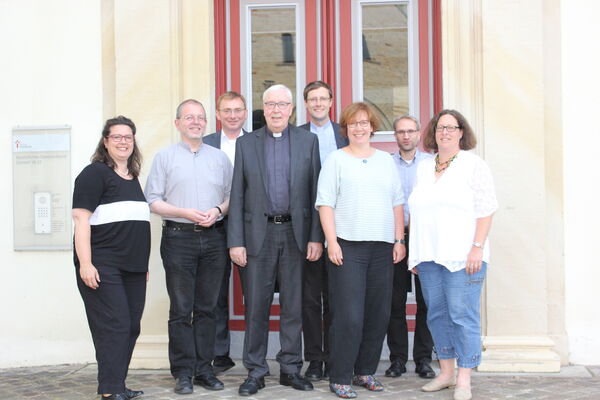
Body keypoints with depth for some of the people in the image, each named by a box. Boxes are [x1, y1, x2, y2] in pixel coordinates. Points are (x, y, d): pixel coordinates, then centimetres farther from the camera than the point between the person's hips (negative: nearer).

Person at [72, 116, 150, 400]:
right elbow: (81, 218, -11)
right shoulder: (95, 173, -4)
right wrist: (85, 263, -19)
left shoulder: (133, 179, 19)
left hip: (133, 266, 8)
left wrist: (143, 262, 22)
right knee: (114, 326, -9)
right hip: (103, 266, -7)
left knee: (131, 327, 8)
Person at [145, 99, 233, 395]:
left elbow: (232, 196, 14)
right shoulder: (165, 157, 6)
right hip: (179, 238, -2)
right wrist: (185, 212, -12)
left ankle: (204, 369, 13)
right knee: (181, 309, -1)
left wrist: (217, 210, -7)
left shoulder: (220, 158, 14)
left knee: (207, 307, 6)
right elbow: (153, 201, 1)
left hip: (213, 238, 3)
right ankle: (183, 373, 5)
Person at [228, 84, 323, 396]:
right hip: (258, 233, 0)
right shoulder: (246, 143, 7)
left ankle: (290, 368, 18)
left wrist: (315, 237, -4)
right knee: (256, 306, 3)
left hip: (296, 233, 0)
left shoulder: (308, 141, 7)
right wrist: (235, 241, -3)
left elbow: (316, 192, 3)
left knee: (294, 305, 6)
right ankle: (255, 372, 13)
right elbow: (237, 196, 4)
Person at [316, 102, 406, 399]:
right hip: (347, 246, -4)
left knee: (378, 313, 6)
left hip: (382, 247, 4)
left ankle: (365, 371, 20)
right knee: (348, 315, -7)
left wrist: (399, 240, 7)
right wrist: (332, 242, -11)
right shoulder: (336, 160, 3)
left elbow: (397, 204, 15)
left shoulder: (386, 160, 15)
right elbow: (325, 204, -3)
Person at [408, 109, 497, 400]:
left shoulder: (474, 165, -1)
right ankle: (446, 372, 20)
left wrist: (478, 247, -14)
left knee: (462, 315, -6)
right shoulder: (424, 168, 15)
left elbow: (486, 211, -6)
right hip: (428, 256, 6)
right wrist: (414, 250, 12)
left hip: (462, 256, -5)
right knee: (436, 314, 9)